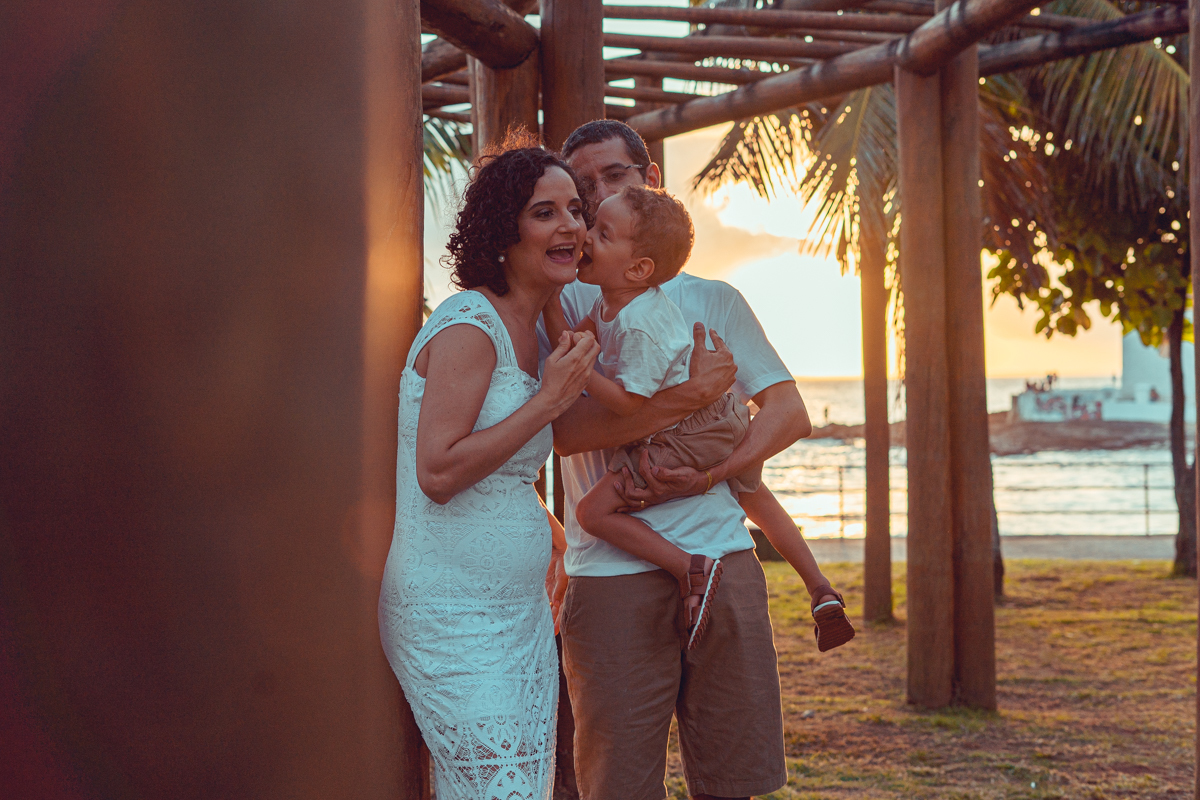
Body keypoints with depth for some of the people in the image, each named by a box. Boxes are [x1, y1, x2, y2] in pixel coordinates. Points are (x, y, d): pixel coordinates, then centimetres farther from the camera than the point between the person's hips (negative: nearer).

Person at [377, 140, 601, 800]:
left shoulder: (528, 333, 13)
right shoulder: (470, 323, -14)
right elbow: (437, 473, -21)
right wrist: (550, 399, -18)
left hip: (520, 613, 9)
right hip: (455, 615, -9)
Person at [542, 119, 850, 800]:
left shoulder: (713, 300, 16)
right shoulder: (561, 303, 6)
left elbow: (791, 414, 8)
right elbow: (563, 428, -9)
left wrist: (706, 475, -8)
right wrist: (688, 399, -18)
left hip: (725, 561, 2)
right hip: (614, 573, -2)